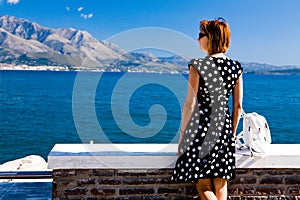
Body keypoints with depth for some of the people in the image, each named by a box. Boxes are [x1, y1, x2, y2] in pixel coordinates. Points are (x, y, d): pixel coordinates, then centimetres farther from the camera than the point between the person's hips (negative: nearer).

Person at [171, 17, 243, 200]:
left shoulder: (198, 66, -11)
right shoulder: (235, 67, 3)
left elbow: (190, 104, -11)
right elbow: (238, 106, 7)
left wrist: (183, 134, -2)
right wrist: (232, 133, 17)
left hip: (202, 127, -5)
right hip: (224, 128, 5)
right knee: (220, 185, 13)